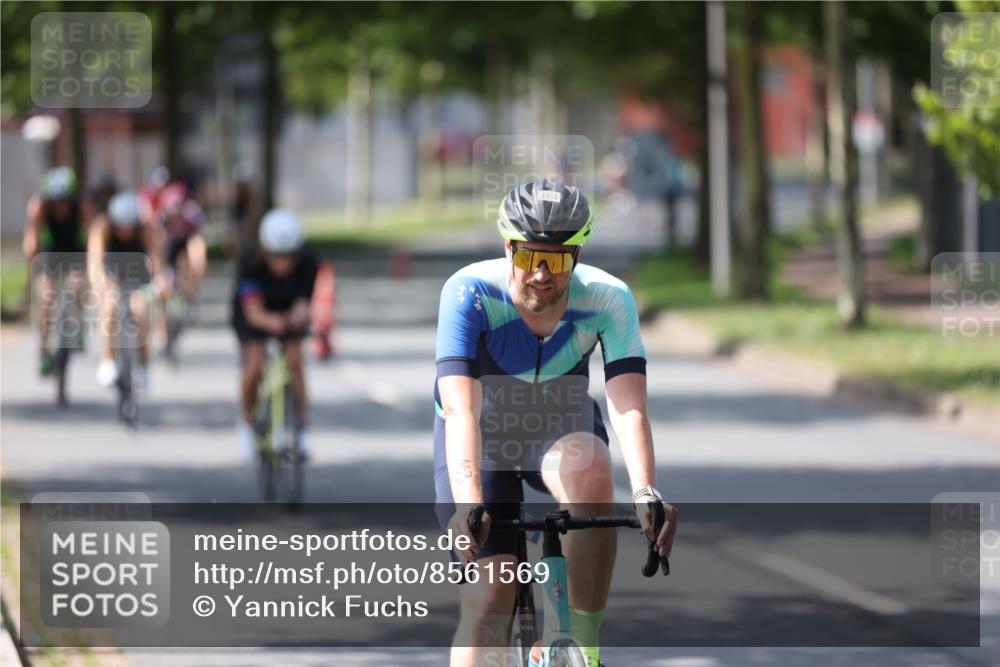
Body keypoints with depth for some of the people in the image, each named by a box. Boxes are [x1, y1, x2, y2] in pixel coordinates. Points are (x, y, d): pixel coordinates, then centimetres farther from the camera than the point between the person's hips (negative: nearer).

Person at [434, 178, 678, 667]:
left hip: (561, 428, 1)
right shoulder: (469, 293, -29)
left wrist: (646, 493, -51)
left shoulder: (607, 298, -24)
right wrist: (467, 503, -54)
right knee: (486, 603, -13)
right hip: (480, 437, -1)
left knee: (589, 473, -35)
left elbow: (628, 406, -34)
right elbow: (460, 408, -39)